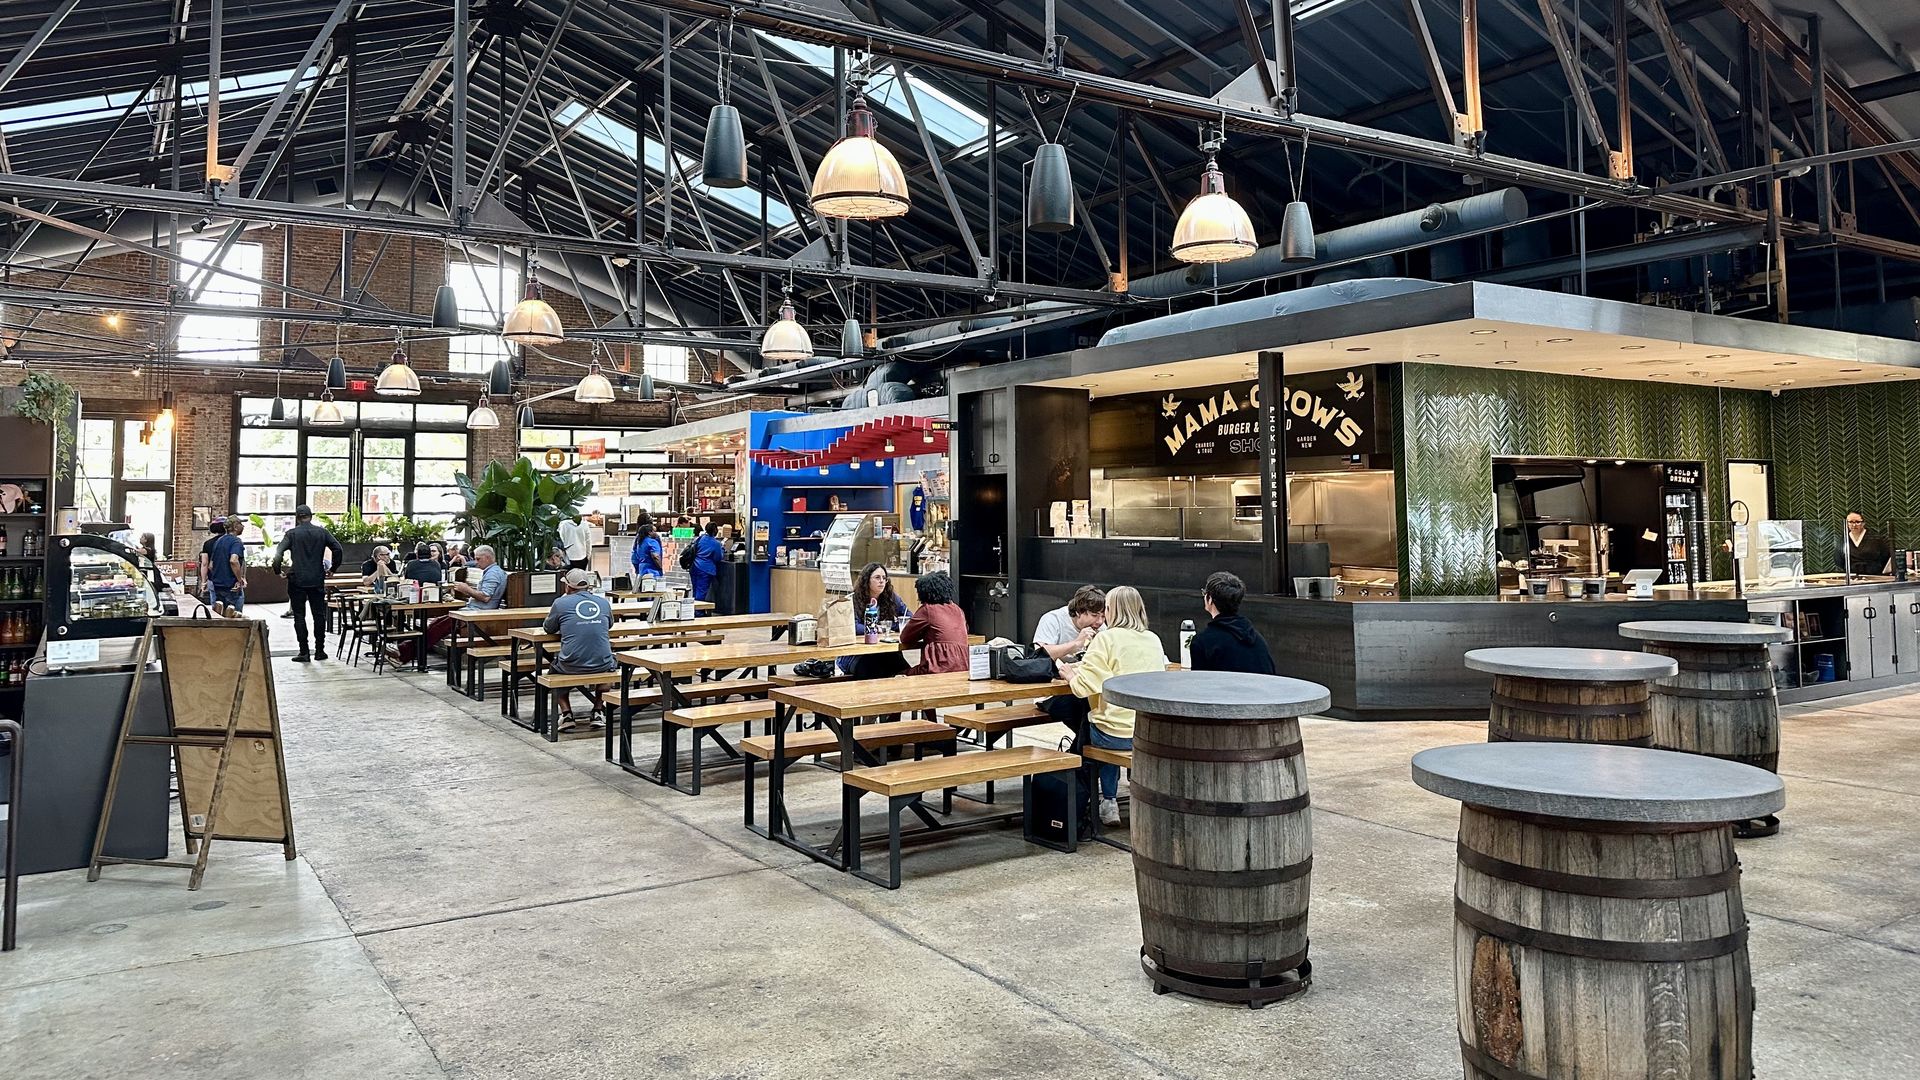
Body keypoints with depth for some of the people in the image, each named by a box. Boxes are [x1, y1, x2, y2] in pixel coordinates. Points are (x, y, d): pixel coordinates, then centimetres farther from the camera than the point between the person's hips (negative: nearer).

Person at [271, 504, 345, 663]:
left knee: (299, 616, 4)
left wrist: (278, 570, 2)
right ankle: (319, 650, 11)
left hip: (297, 580, -2)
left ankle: (304, 652, 2)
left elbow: (278, 553, -12)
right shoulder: (322, 532, 3)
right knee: (319, 615, 9)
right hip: (317, 580, 2)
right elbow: (337, 549, -4)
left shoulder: (292, 533, -3)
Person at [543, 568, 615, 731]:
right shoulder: (604, 602, 7)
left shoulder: (561, 603, -1)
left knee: (555, 668, 33)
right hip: (602, 665, 2)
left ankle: (566, 714, 19)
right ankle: (597, 713, 26)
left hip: (572, 666, -1)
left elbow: (549, 629, 15)